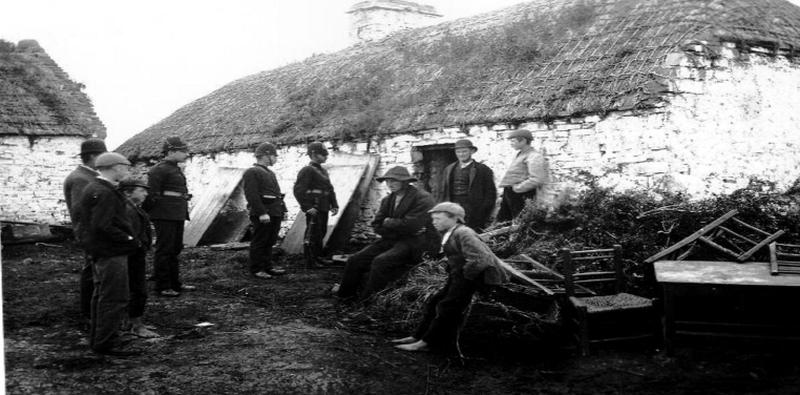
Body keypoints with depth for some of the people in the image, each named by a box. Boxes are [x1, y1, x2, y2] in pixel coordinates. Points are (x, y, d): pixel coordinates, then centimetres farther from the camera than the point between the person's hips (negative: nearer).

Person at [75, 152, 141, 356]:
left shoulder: (92, 188, 13)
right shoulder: (105, 193, -20)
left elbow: (80, 213, 20)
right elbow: (103, 226, -27)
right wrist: (130, 240, -18)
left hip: (98, 252, 11)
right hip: (110, 252, -11)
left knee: (101, 295, 19)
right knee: (115, 298, -6)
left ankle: (97, 339, 29)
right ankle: (107, 343, -3)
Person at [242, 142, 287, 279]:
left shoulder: (269, 173, 21)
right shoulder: (252, 172, -10)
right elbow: (251, 195, -18)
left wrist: (281, 210, 16)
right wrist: (262, 213, -24)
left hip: (275, 213, 9)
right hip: (263, 215, -9)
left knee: (270, 242, 14)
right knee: (259, 242, -2)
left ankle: (267, 267, 23)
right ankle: (256, 269, 5)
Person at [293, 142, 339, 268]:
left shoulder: (323, 171, 18)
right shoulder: (307, 170, -10)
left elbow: (330, 189, 22)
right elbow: (298, 190, -17)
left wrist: (334, 205, 12)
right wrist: (307, 207, -21)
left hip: (323, 210, 9)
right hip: (313, 210, -9)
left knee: (321, 233, 15)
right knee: (312, 234, -4)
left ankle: (318, 257, 26)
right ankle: (310, 261, 3)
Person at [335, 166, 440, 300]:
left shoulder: (423, 198, -12)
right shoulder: (387, 200, 11)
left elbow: (409, 225, -22)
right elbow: (377, 226, 4)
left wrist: (388, 222, -6)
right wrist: (401, 230, -11)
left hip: (416, 244, -7)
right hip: (392, 240, 8)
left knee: (380, 261, -30)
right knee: (355, 260, -2)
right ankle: (345, 293, 22)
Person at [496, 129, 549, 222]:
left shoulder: (534, 157, -12)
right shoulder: (519, 154, 18)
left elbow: (537, 179, -23)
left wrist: (517, 188, -19)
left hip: (521, 195, -10)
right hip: (508, 193, 10)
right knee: (501, 220, 10)